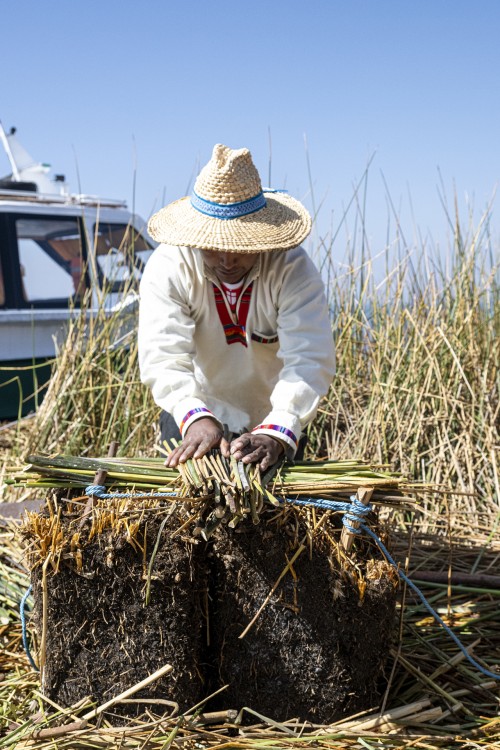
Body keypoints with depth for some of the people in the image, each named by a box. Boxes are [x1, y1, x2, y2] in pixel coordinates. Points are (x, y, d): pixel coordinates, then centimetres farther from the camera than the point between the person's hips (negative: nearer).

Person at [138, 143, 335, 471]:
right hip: (195, 414, 0)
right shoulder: (168, 267, -21)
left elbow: (310, 358, -33)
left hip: (271, 420, 0)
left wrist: (276, 433, -49)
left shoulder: (293, 268, -23)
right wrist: (196, 418, -50)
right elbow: (163, 357, -31)